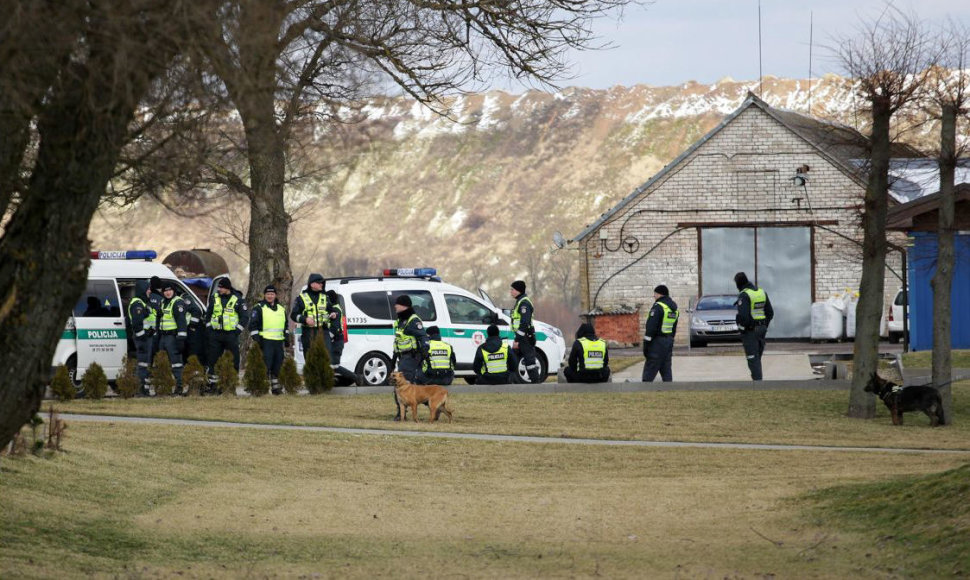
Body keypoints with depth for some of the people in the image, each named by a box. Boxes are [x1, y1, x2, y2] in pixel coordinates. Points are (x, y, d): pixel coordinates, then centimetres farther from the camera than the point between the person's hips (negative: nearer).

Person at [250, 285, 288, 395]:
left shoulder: (281, 309, 19)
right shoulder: (259, 308, 1)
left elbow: (286, 324, 30)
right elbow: (253, 324, -3)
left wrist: (286, 336, 20)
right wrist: (256, 338, -12)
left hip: (279, 341, 6)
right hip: (265, 341, -6)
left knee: (277, 365, 8)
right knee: (266, 364, -12)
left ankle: (275, 385, 18)